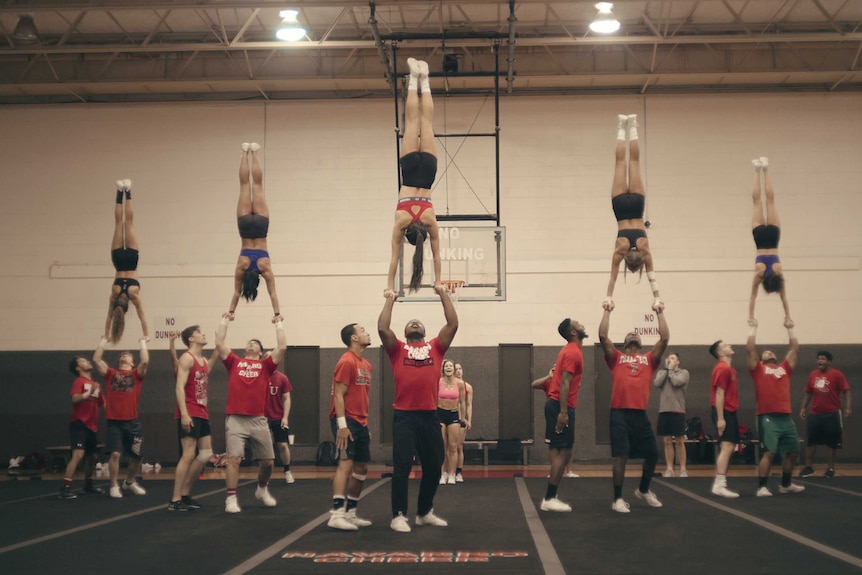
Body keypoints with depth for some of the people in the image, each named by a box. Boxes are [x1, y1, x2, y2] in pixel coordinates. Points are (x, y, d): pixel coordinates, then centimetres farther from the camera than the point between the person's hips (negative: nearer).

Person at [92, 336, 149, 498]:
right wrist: (104, 340, 6)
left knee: (136, 455, 9)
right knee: (115, 453, -10)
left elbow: (145, 361, -13)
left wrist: (143, 342, -2)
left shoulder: (137, 374, 6)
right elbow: (96, 359, -1)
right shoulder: (110, 373, 9)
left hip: (132, 421, 1)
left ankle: (129, 482, 31)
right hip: (114, 421, -1)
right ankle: (114, 486, 4)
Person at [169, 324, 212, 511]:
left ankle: (185, 494, 17)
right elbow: (180, 387, -17)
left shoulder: (204, 361, 18)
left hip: (202, 414, 9)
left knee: (206, 455, 9)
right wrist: (184, 414, -24)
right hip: (189, 414, -9)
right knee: (188, 455, -12)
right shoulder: (187, 358, -9)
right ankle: (175, 500, -8)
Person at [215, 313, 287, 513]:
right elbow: (219, 343, 5)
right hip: (235, 419, -1)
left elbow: (282, 347, 2)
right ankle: (231, 499, -4)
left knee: (268, 461, 9)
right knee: (234, 459, -10)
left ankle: (262, 489, 35)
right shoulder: (234, 362, 11)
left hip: (258, 420, 2)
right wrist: (225, 321, 14)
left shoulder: (266, 365, 10)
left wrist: (279, 324, 11)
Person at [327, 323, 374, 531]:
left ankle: (350, 513, 17)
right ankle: (336, 514, -21)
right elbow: (338, 395, -16)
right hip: (346, 420, -9)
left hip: (360, 422, 9)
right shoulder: (347, 362, -11)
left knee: (361, 469, 10)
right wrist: (342, 424, -23)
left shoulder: (366, 365, 17)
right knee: (346, 463, -17)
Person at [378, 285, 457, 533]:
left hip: (429, 415, 3)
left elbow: (453, 324, 5)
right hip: (404, 416, -3)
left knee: (433, 466, 10)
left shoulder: (435, 348, 13)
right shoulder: (397, 350, 9)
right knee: (402, 465, -5)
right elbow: (382, 328, -5)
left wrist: (444, 294, 8)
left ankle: (424, 513, 25)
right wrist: (390, 300, 5)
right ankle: (399, 515, 2)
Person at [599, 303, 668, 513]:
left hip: (640, 414, 3)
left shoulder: (649, 359, 17)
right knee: (620, 456, -7)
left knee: (652, 454, 9)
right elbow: (603, 336, 2)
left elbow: (664, 338, 9)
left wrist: (659, 313, 12)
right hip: (620, 413, -3)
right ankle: (618, 499, 2)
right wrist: (608, 311, 6)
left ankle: (643, 490, 33)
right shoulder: (616, 358, 12)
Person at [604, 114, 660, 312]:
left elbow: (651, 277, -22)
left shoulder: (644, 249, -25)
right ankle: (622, 128, 24)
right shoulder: (620, 248, -26)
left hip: (635, 202, 0)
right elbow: (613, 276, -25)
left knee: (634, 161, 14)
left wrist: (657, 298, -24)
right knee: (622, 162, 14)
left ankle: (631, 127, 26)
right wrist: (609, 297, -28)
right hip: (622, 203, 0)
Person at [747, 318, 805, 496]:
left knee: (792, 451, 12)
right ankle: (762, 487, -5)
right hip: (767, 417, -5)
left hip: (786, 417, 5)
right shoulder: (758, 369, 8)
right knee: (769, 452, -11)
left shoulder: (785, 368, 18)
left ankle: (786, 485, 28)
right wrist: (753, 327, 6)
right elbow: (751, 348, 0)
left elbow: (795, 348, 20)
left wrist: (790, 329, 22)